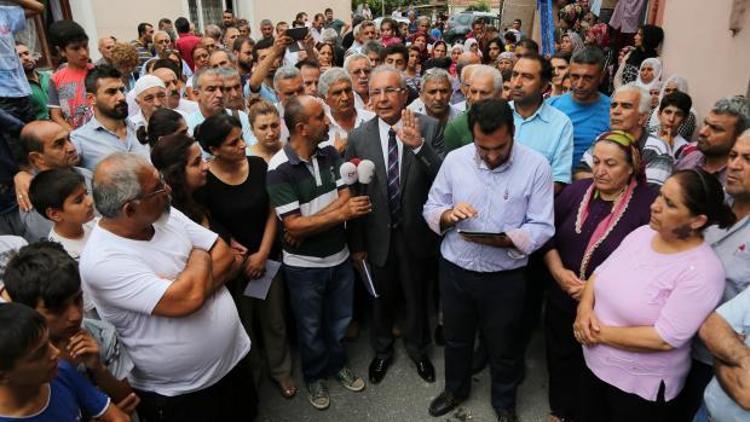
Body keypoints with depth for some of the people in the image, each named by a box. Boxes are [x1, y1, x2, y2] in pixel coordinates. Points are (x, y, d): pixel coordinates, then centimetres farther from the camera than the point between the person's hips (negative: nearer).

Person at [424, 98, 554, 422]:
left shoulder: (536, 166, -14)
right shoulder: (454, 159, -6)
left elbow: (542, 227, -14)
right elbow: (430, 208, 1)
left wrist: (504, 240, -31)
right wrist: (447, 215, -22)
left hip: (505, 276, -2)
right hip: (454, 270, 2)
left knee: (503, 347, 18)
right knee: (456, 339, 24)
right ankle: (455, 389, 52)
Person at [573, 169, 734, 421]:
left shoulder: (703, 271, -22)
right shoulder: (642, 233, -2)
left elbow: (665, 339, -26)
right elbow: (600, 273, 4)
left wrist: (601, 333, -20)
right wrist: (585, 308, -15)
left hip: (642, 385, -6)